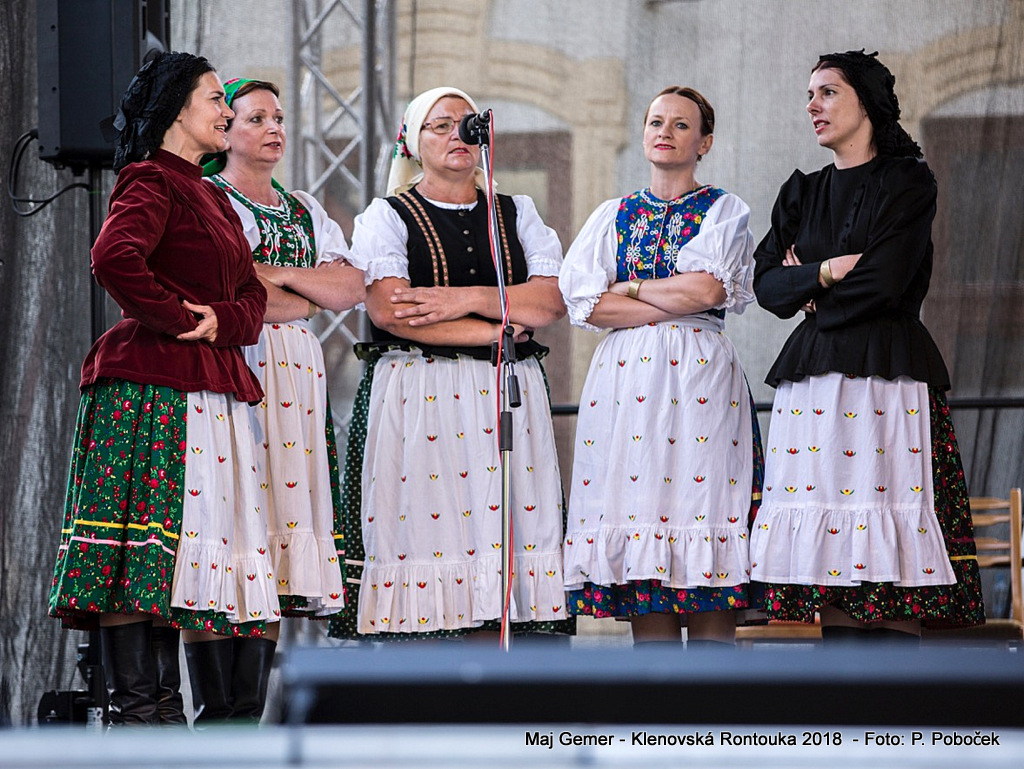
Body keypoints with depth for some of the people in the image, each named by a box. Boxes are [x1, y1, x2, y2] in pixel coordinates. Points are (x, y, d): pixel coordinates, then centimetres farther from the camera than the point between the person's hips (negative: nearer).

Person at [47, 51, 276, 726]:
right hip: (152, 385, -9)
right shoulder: (151, 182, -5)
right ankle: (134, 704, -12)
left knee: (189, 535, 6)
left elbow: (252, 292, 19)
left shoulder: (209, 196, 24)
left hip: (210, 388, 9)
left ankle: (163, 704, 8)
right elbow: (115, 257, -24)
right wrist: (175, 316, -13)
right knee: (140, 535, -10)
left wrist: (218, 319, -3)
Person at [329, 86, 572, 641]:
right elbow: (389, 310, -9)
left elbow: (552, 301, 3)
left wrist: (468, 299, -10)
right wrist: (493, 330, -7)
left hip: (509, 397, 3)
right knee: (422, 527, -12)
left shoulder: (516, 215, 18)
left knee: (502, 527, -6)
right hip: (416, 401, -3)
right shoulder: (386, 217, 7)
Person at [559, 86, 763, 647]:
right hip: (625, 378, 2)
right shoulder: (614, 216, 16)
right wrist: (675, 303, -5)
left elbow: (707, 289, -8)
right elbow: (584, 302, 2)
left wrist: (631, 289, 1)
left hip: (700, 377, -2)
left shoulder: (724, 211, 9)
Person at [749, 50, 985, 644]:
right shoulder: (802, 194, 20)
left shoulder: (908, 183, 2)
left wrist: (809, 288, 3)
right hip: (813, 381, 5)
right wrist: (828, 271, -7)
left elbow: (883, 283, -10)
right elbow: (767, 283, 9)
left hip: (887, 377, -5)